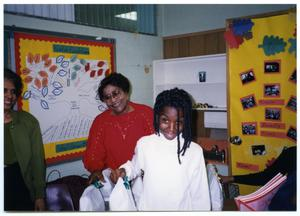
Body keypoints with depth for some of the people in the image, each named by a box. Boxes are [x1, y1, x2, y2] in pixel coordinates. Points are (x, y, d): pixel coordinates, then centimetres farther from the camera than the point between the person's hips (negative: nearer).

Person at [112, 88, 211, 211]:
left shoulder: (195, 151, -16)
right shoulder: (144, 143, -13)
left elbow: (199, 193, -8)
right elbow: (135, 166, 6)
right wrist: (124, 171, -11)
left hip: (181, 208, -1)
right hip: (148, 207, 1)